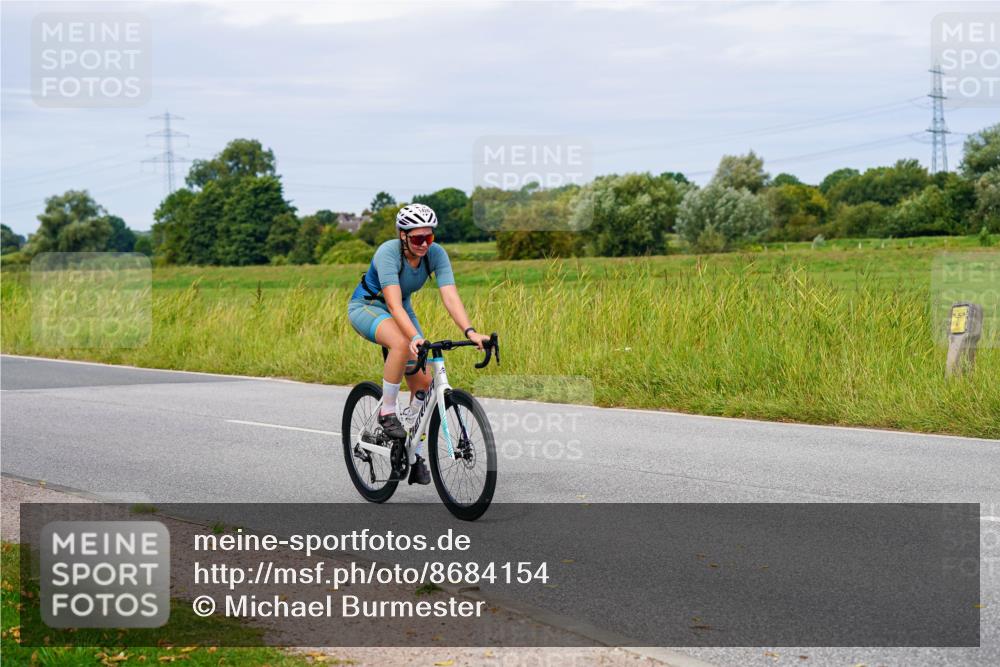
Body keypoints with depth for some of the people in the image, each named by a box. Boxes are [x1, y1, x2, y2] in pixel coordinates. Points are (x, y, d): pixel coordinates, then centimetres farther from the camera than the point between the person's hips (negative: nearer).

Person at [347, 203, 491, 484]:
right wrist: (416, 338, -56)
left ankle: (414, 454, 8)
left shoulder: (436, 254, -19)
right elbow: (393, 304, -41)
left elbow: (450, 296, -28)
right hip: (366, 306, -5)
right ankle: (387, 413, -20)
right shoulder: (388, 253, -32)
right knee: (402, 343, -38)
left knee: (423, 382, -6)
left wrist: (470, 332, -43)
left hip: (401, 312, 5)